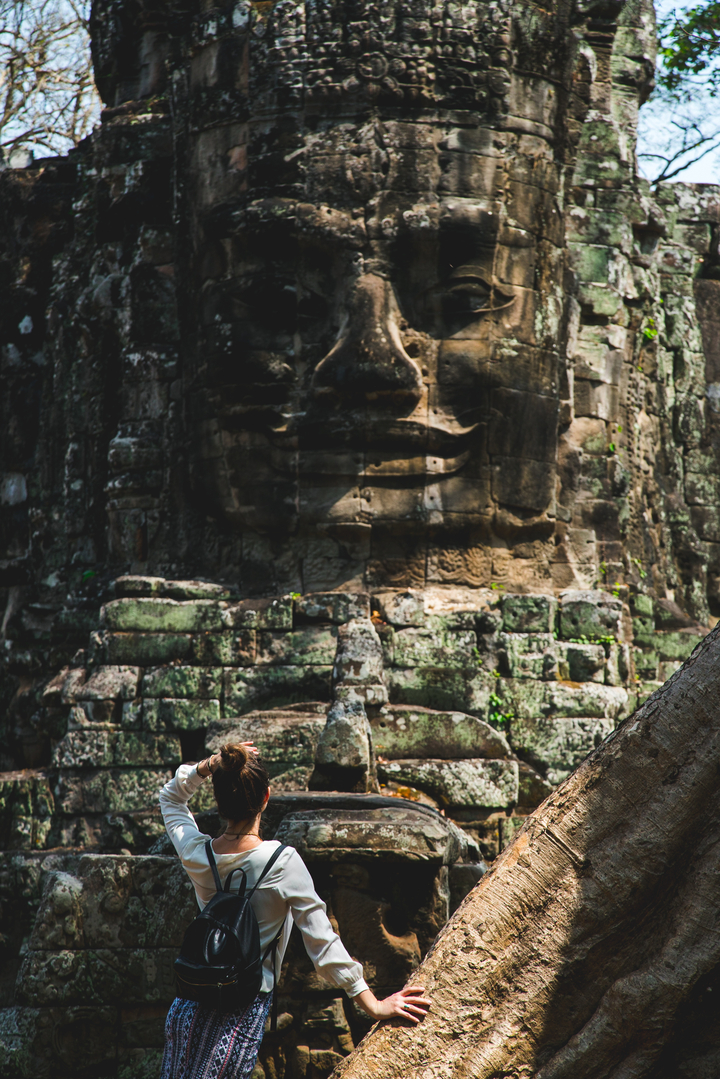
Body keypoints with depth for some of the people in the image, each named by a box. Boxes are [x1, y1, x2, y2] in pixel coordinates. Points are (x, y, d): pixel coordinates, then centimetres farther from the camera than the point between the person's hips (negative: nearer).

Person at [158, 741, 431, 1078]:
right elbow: (321, 941, -15)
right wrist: (372, 1004, -10)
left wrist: (207, 766, -1)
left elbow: (171, 797, 16)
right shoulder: (282, 863, -17)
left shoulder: (195, 853, -6)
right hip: (242, 1010, -3)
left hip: (189, 998, 4)